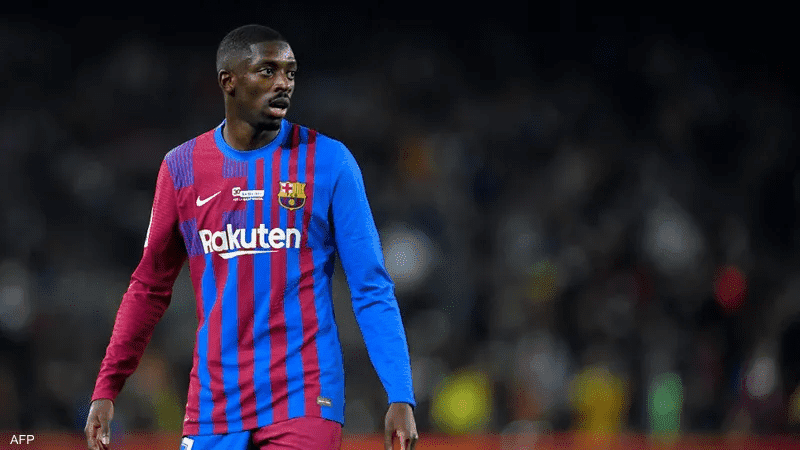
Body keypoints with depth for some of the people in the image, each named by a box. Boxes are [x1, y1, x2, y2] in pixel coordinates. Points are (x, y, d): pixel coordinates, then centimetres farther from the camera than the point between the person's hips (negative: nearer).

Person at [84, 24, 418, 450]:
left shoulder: (328, 161, -1)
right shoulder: (182, 167, 6)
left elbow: (373, 291, -1)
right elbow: (149, 288, 13)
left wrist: (400, 397, -10)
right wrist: (105, 389, 7)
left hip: (304, 404, -3)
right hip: (213, 408, 3)